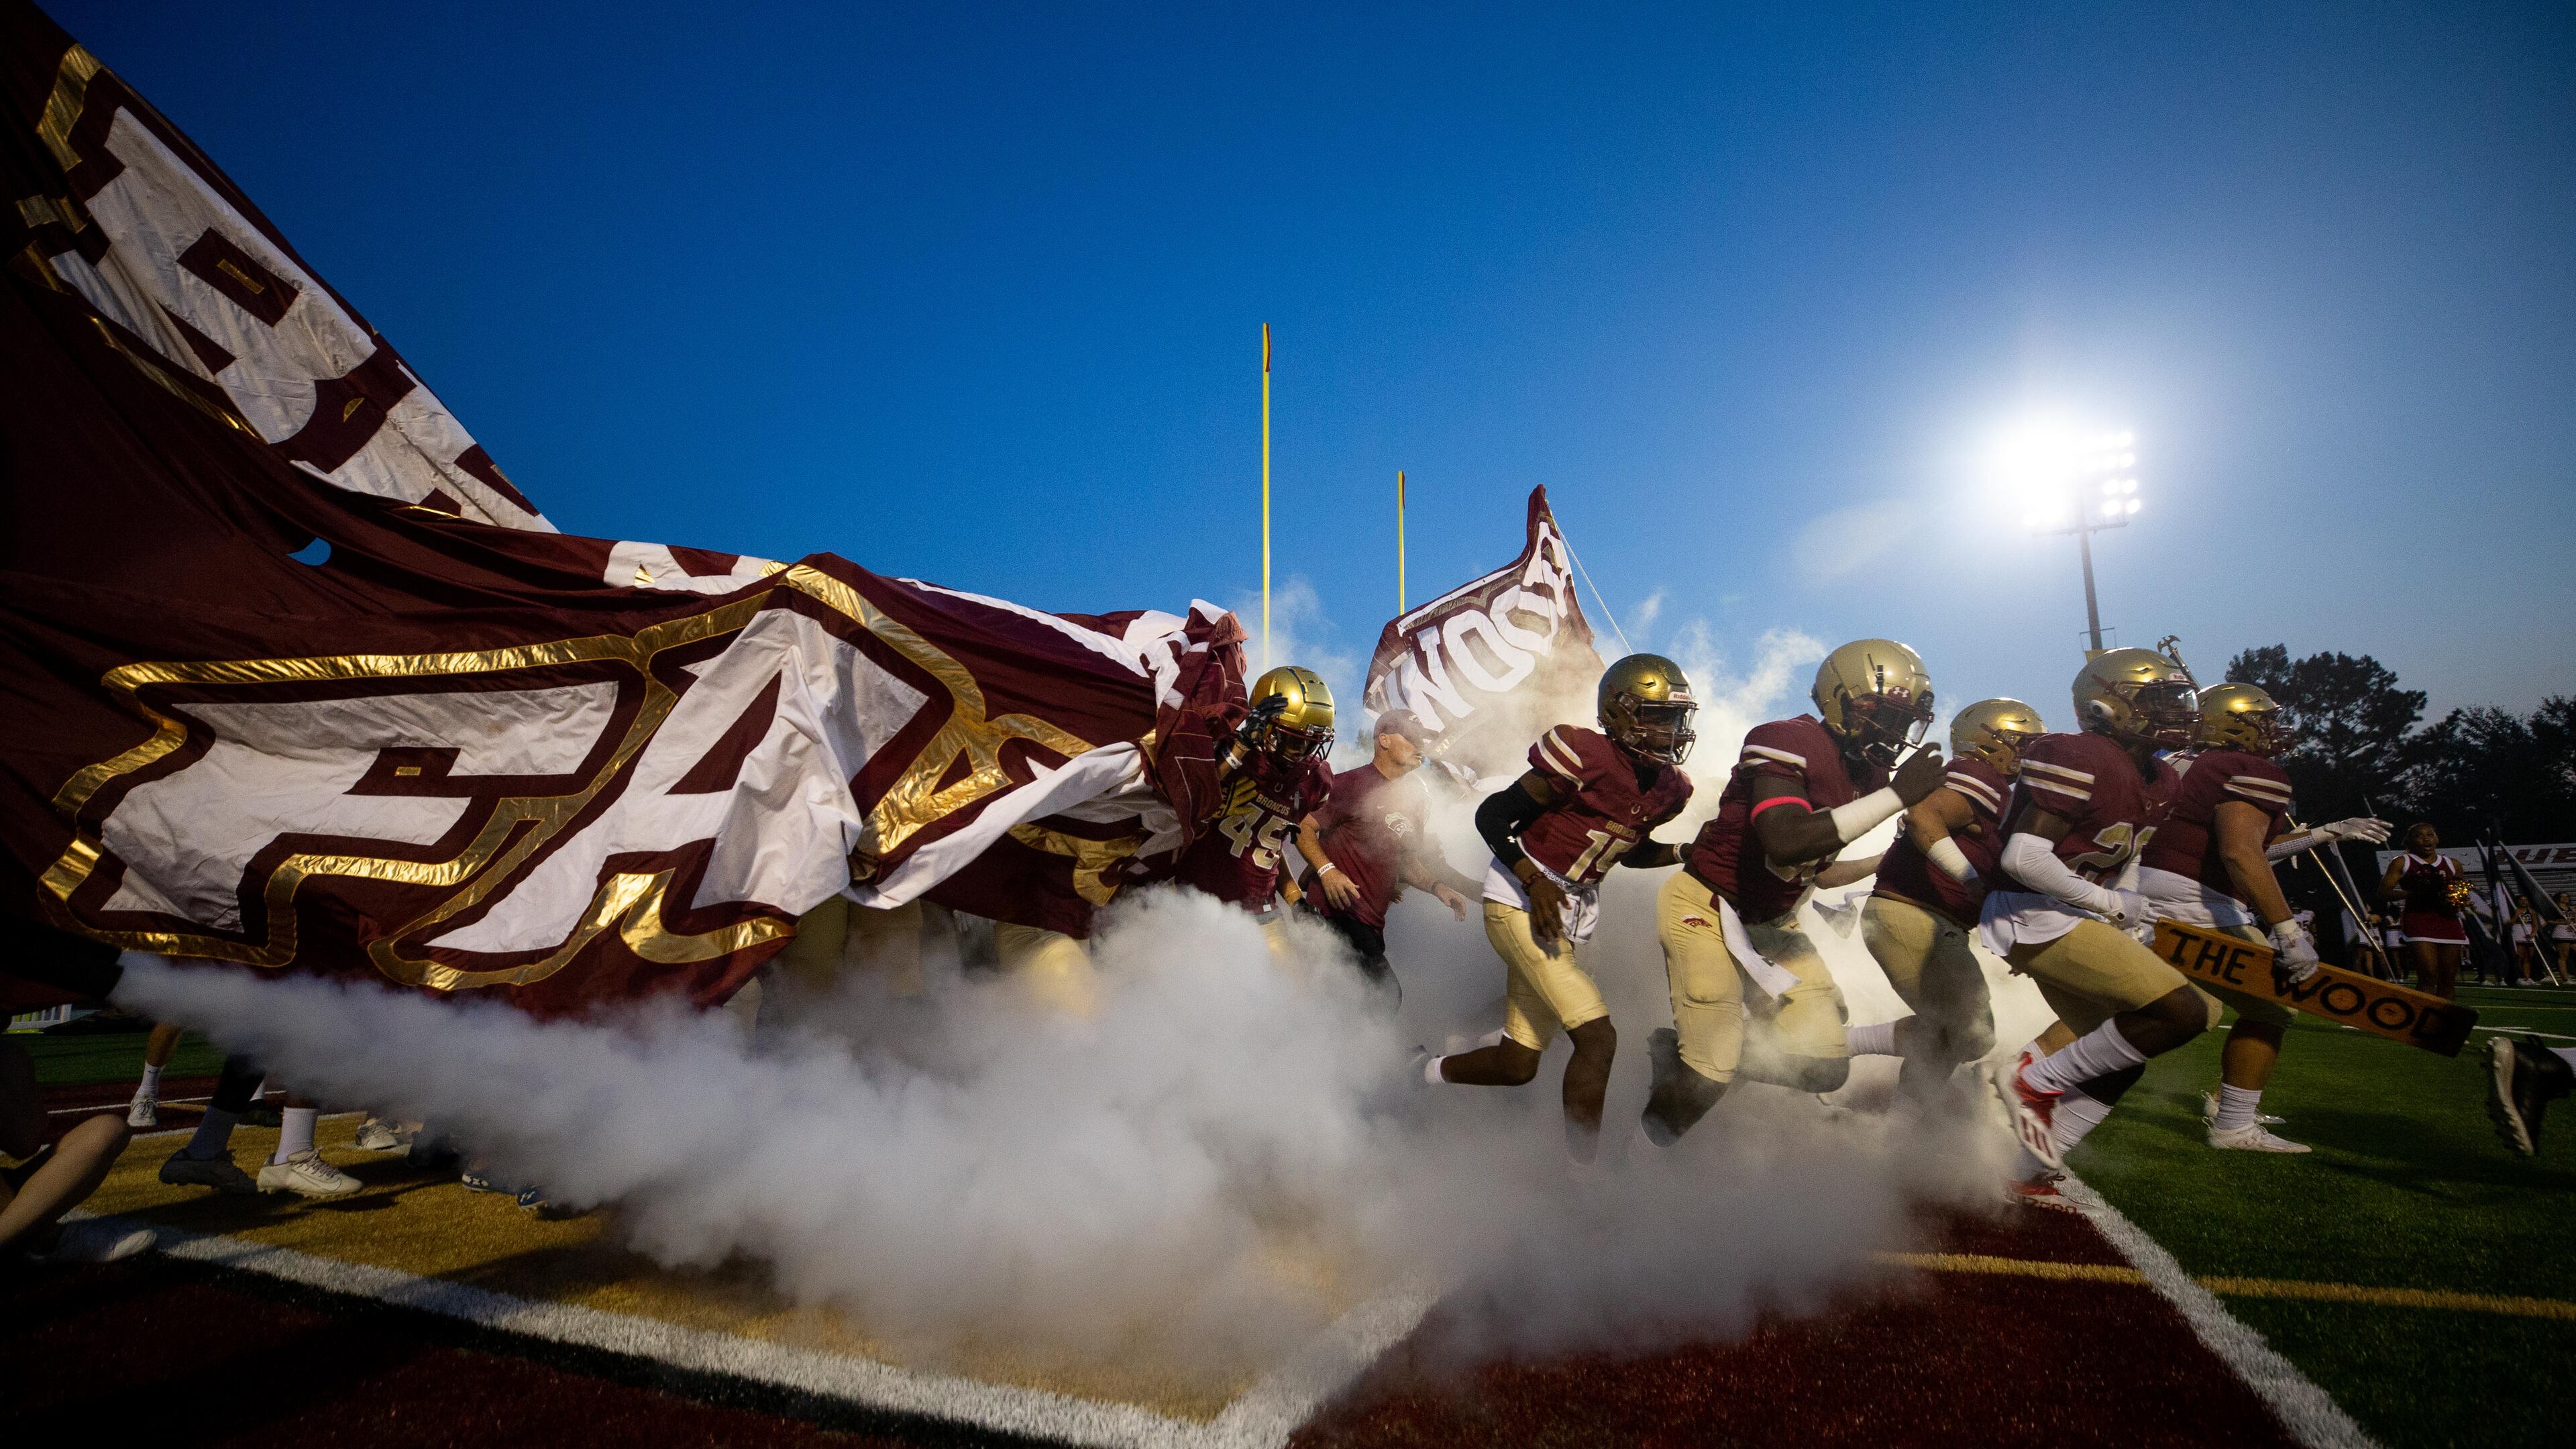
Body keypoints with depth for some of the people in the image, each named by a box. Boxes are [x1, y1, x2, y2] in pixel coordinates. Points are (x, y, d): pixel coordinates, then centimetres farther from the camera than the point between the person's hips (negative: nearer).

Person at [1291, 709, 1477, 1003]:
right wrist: (1327, 870, -23)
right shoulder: (1351, 783, -6)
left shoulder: (1415, 802, 19)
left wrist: (1437, 888, 8)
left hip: (1370, 925, 9)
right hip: (1330, 910, -9)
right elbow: (1304, 827, -9)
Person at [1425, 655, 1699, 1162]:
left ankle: (1423, 1070, 38)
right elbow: (1490, 816, -15)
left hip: (1572, 916, 8)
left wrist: (1689, 852, 5)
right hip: (1520, 902, -8)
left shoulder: (1669, 788, 4)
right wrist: (1535, 881, -25)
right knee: (1598, 1038, -16)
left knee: (1516, 1066, 12)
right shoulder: (1586, 757, -20)